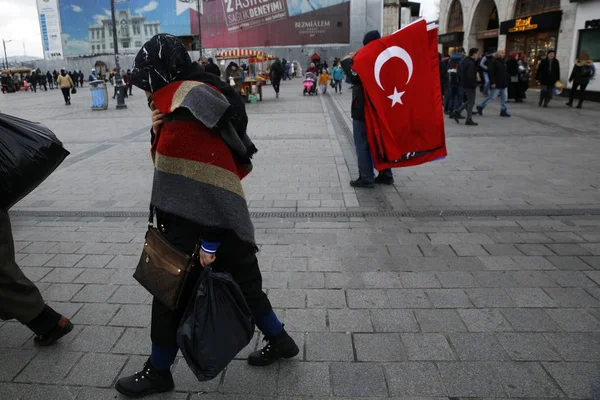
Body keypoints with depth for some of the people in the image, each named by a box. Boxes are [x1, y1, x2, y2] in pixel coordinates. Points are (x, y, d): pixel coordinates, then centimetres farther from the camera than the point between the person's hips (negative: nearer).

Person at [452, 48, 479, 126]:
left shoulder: (463, 61, 10)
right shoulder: (471, 63, -20)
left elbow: (459, 73, 16)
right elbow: (470, 76, -24)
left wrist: (461, 81, 19)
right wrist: (474, 85, -15)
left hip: (463, 85, 9)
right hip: (470, 86, -9)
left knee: (469, 101, 20)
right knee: (471, 102, 1)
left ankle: (456, 112, 13)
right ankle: (469, 120, 6)